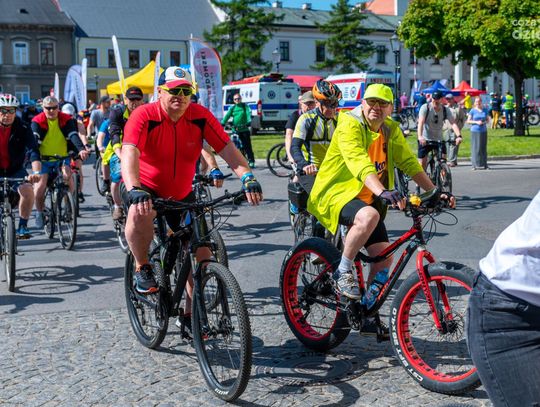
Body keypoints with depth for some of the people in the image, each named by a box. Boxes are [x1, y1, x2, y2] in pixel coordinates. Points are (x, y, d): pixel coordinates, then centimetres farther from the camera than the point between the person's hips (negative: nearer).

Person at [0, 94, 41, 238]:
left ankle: (22, 226, -11)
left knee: (27, 190, -25)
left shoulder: (23, 128, -14)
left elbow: (33, 151, -25)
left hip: (15, 170, 0)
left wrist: (36, 172, -42)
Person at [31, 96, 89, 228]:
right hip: (44, 159, 0)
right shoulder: (37, 121, -6)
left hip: (62, 158, 1)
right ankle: (39, 212, 10)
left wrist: (81, 149, -34)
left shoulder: (66, 120, -2)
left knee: (67, 175, -26)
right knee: (40, 184, -15)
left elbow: (73, 136, -16)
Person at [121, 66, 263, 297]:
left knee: (201, 254, 1)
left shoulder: (200, 116, -14)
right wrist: (134, 190, -53)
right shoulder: (144, 116, -22)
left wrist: (248, 177, -35)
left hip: (182, 194, 4)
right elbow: (129, 153, -36)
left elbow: (227, 148, -18)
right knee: (139, 212, -39)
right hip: (147, 188, -4)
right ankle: (142, 268, -12)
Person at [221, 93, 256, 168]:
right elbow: (227, 115, -1)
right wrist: (222, 123, -17)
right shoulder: (232, 108, 11)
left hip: (245, 129, -2)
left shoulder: (245, 106, 4)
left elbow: (248, 114, -11)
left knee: (248, 146, -3)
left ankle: (251, 161, 1)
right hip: (236, 130, 2)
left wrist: (249, 122, -30)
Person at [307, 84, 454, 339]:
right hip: (336, 193, -7)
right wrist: (383, 192, -47)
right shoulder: (349, 125, -17)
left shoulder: (391, 131, 5)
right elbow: (359, 164, -32)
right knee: (369, 216, -38)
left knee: (384, 256, 1)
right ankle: (342, 272, -17)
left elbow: (410, 164, 8)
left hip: (368, 199, 7)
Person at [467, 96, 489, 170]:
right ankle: (476, 165, -3)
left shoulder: (484, 110, 11)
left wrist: (484, 122, -6)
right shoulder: (473, 111, 1)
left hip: (483, 131, 4)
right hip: (475, 131, -4)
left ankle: (484, 164, 8)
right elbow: (468, 121, -1)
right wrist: (476, 122, -14)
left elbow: (487, 119, 16)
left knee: (483, 148, 4)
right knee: (476, 148, -6)